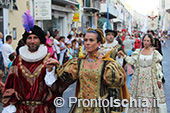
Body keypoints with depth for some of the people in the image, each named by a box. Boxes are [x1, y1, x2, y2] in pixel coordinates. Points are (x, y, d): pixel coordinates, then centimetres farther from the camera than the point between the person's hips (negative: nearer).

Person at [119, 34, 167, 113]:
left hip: (150, 77, -2)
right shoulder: (138, 52, 8)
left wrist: (159, 79, -4)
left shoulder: (155, 53, 0)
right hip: (139, 77, 3)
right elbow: (132, 61, 2)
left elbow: (158, 67, 0)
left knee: (149, 97, -4)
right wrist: (124, 55, -6)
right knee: (138, 96, 4)